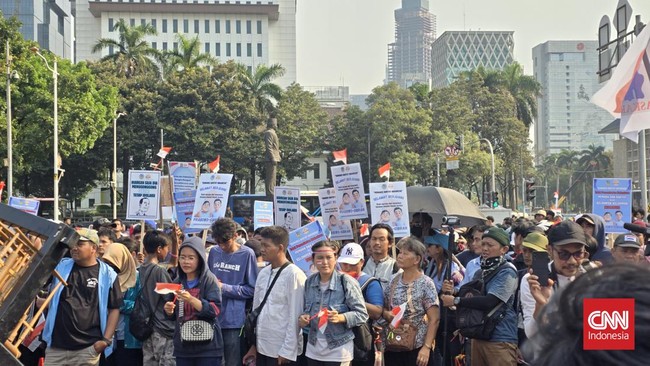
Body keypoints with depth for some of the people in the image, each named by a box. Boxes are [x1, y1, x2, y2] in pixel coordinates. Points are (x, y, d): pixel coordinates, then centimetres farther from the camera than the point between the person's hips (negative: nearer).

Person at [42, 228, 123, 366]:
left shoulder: (107, 274, 0)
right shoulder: (61, 266, 8)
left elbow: (114, 309, 2)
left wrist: (106, 340, -6)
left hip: (88, 348, -3)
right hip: (56, 345, 3)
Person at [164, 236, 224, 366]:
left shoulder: (209, 279, -7)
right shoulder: (177, 282, 9)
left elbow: (215, 310, -15)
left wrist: (191, 299, -27)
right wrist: (169, 310, -5)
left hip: (207, 347, -5)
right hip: (182, 346, 5)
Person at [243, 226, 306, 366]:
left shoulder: (294, 274, -11)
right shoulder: (263, 273, 9)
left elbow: (295, 316, -13)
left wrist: (287, 351, -14)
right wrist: (254, 344, 12)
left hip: (282, 351, -6)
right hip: (261, 347, 6)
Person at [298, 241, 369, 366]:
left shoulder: (346, 282, -12)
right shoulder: (309, 282, 3)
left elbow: (362, 314, -11)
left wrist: (340, 318, -26)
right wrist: (303, 319, -5)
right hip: (313, 349, 5)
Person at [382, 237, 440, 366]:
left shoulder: (426, 284, -8)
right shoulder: (394, 281, 6)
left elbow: (434, 319, -10)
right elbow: (383, 308, 15)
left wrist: (427, 347, -17)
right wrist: (386, 314, -7)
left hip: (417, 348, -4)